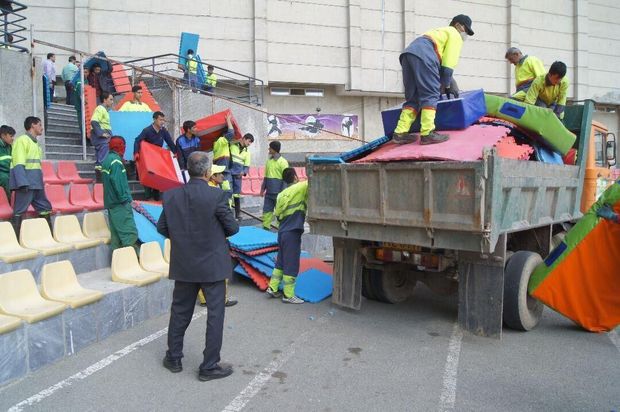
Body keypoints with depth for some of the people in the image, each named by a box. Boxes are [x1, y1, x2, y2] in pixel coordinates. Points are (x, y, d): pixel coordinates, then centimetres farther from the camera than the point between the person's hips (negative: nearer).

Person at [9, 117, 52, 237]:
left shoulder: (35, 143, 20)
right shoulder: (21, 140, -6)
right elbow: (18, 164, -15)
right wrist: (23, 182, -24)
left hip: (36, 182, 9)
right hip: (26, 182, -9)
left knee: (45, 208, 11)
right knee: (20, 211, -7)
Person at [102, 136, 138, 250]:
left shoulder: (107, 159, 16)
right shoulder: (116, 160, -13)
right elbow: (118, 182, -22)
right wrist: (124, 198, -17)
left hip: (111, 202, 10)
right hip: (119, 203, -10)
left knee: (116, 234, 11)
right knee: (130, 234, -11)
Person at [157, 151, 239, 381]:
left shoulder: (171, 196, -4)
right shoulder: (216, 196, -17)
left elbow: (162, 227, 5)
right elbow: (233, 228, -10)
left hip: (183, 265, 5)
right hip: (212, 265, -4)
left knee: (180, 311, 19)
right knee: (215, 315, 7)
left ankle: (174, 358, 33)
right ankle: (209, 367, 15)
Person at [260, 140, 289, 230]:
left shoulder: (283, 162, -10)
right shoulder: (269, 161, 11)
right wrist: (263, 188, 13)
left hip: (278, 193, -6)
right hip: (269, 192, 6)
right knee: (266, 210, 8)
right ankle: (266, 227, 16)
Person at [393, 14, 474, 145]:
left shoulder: (440, 32, 42)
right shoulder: (454, 35, 15)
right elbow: (448, 65, 3)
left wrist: (440, 84, 32)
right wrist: (446, 86, 8)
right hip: (422, 56, -8)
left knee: (413, 97, 9)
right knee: (430, 94, -9)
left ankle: (400, 133, -1)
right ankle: (427, 133, -19)